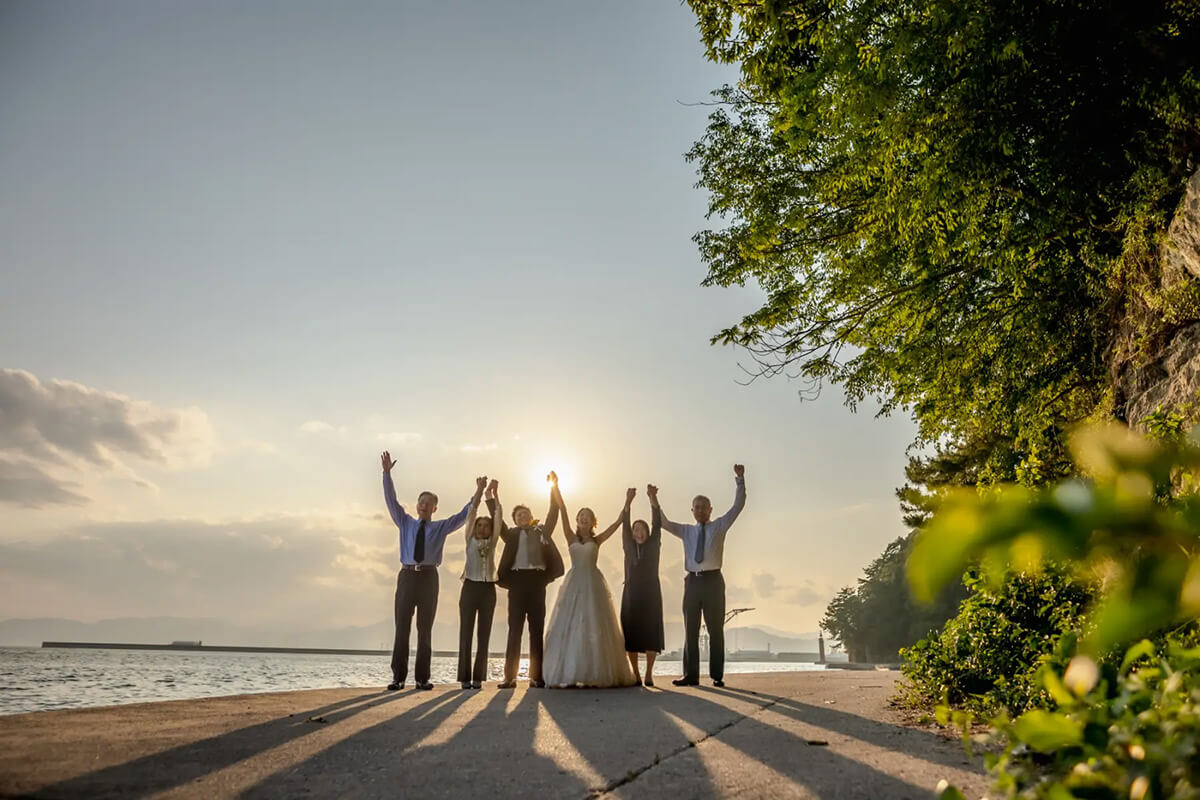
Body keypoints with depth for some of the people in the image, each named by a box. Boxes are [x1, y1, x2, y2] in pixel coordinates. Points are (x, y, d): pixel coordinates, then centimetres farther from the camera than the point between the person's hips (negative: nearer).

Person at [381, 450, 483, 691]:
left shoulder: (441, 527, 14)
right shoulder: (406, 523, 15)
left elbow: (464, 515, 9)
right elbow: (391, 501, 9)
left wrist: (479, 492, -2)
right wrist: (387, 473, -1)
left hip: (429, 577, 0)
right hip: (407, 575, 0)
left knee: (425, 628, 2)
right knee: (402, 627, -3)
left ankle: (422, 678, 5)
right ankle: (398, 677, 0)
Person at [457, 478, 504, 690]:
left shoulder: (492, 543, 12)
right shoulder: (470, 541, 9)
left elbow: (498, 518, 5)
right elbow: (471, 513, 2)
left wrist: (495, 494, 0)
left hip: (488, 589, 2)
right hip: (470, 587, -2)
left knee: (484, 634, 2)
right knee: (466, 633, -3)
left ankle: (478, 677, 5)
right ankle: (465, 677, 0)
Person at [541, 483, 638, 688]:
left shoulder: (597, 540, 11)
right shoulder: (571, 538, 11)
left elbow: (618, 522, 7)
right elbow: (562, 510, 3)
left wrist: (627, 503, 0)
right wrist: (556, 487, -3)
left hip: (593, 583, 0)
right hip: (574, 583, 0)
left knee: (595, 627, -2)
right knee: (569, 627, -4)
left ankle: (599, 674, -1)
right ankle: (566, 675, -4)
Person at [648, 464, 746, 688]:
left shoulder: (719, 526, 8)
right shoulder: (686, 531, 16)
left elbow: (738, 505, 0)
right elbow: (664, 523, 11)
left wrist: (740, 480, -10)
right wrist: (654, 501, -1)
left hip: (713, 580, -3)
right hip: (692, 581, 3)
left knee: (715, 629, 2)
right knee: (690, 630, 4)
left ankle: (717, 676, 7)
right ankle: (691, 675, 7)